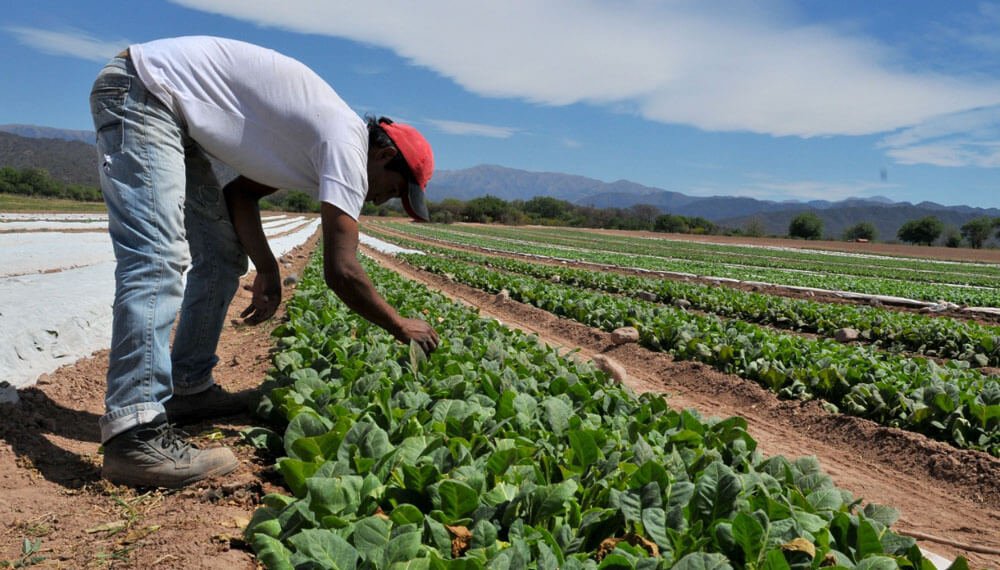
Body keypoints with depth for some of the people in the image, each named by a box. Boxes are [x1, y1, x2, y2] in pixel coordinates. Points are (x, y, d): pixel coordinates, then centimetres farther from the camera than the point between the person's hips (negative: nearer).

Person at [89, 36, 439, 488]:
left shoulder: (315, 137, 10)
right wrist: (401, 328, -10)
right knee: (158, 260, -23)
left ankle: (189, 387, 15)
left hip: (166, 111, 10)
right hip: (140, 90, -10)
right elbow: (341, 271, -24)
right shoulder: (348, 143, -19)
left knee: (223, 252, 8)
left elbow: (241, 193, 11)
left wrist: (266, 269, -1)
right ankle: (137, 434, -27)